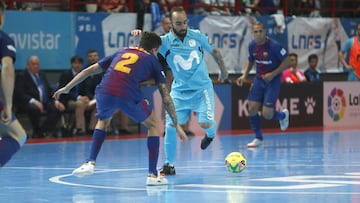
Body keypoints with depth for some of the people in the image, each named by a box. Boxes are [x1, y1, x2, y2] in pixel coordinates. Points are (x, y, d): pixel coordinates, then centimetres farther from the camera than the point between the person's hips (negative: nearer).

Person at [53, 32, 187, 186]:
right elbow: (166, 97, 19)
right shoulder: (152, 60, 22)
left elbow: (89, 70, 31)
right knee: (153, 125, 21)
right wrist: (176, 125, 26)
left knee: (102, 121, 36)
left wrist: (66, 88, 39)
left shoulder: (121, 52, 31)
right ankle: (152, 175, 16)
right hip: (128, 96, -3)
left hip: (104, 92, 3)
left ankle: (90, 163, 22)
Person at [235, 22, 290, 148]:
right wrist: (244, 75, 3)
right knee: (252, 109, -5)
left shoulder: (273, 46, -19)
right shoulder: (252, 45, -1)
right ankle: (258, 138, 12)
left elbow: (287, 62, -13)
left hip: (272, 81, -5)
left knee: (267, 114, -11)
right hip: (258, 79, 5)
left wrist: (273, 74, -19)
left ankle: (283, 115, 25)